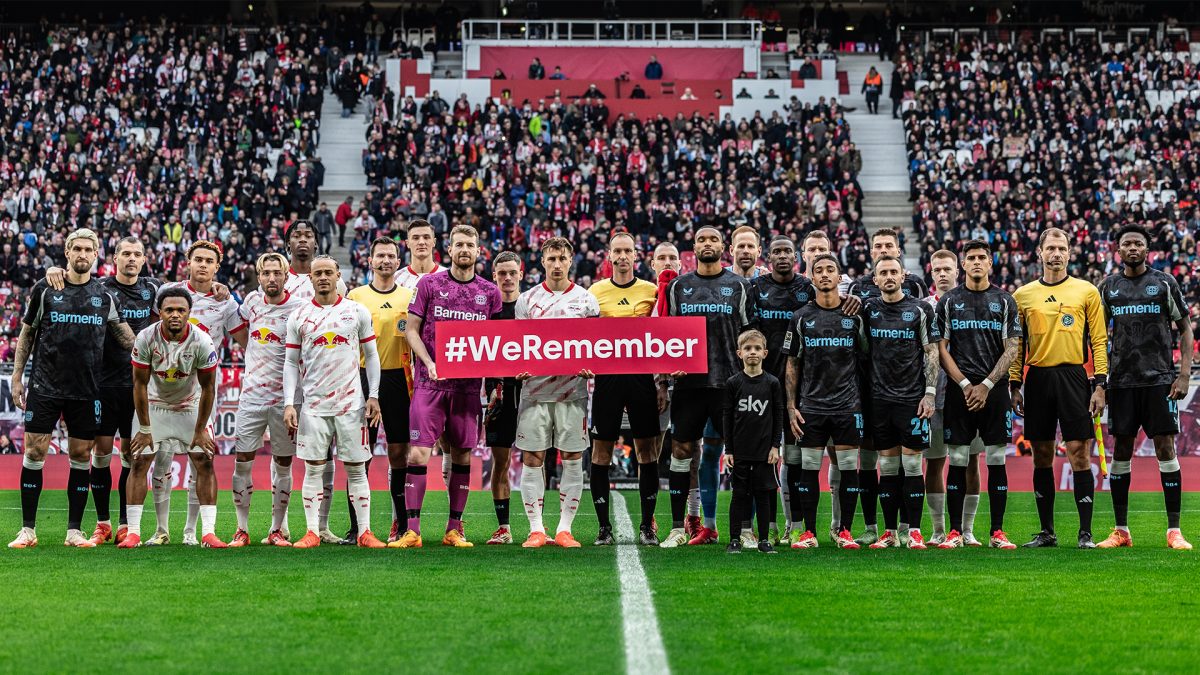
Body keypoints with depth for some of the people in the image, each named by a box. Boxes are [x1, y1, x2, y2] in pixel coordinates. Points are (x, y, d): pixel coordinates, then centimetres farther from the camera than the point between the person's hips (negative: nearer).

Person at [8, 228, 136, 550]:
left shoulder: (104, 296, 7)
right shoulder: (44, 289, 2)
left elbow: (128, 339, 11)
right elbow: (26, 334, 8)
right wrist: (17, 377, 3)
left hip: (86, 391, 2)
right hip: (44, 387, -2)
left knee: (81, 456, 2)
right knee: (34, 452, -4)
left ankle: (74, 530, 10)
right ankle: (28, 529, 4)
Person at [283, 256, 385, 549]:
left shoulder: (357, 312, 4)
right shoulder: (298, 317, 6)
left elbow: (371, 356, 8)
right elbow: (291, 363, 7)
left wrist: (373, 396, 1)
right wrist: (289, 404, -1)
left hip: (351, 404, -1)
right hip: (313, 405, 1)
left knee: (356, 469, 1)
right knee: (313, 468, 1)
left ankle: (365, 532, 5)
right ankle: (312, 532, 7)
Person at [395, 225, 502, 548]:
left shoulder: (489, 291, 10)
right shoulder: (429, 284, 4)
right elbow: (411, 330, 4)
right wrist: (429, 363, -10)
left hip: (468, 384, 2)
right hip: (430, 381, -2)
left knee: (462, 455, 5)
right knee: (418, 452, -9)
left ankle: (454, 530, 14)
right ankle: (412, 530, -7)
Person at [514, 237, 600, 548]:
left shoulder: (586, 299, 7)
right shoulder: (527, 300, 9)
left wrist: (591, 368, -10)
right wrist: (518, 368, -6)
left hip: (572, 390, 0)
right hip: (535, 389, 0)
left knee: (573, 460, 0)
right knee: (532, 459, -2)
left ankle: (564, 529, 7)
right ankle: (536, 529, 5)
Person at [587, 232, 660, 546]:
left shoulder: (651, 290, 6)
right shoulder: (595, 291, 6)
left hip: (642, 375, 0)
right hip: (607, 375, 0)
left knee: (647, 449, 2)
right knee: (601, 449, 0)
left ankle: (647, 525, 10)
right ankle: (604, 526, 7)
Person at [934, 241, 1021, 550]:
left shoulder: (1005, 301, 7)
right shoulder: (949, 301, 7)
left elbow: (1011, 348, 2)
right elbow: (941, 349, 3)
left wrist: (986, 385, -8)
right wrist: (965, 384, -7)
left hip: (994, 390, 0)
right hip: (959, 389, 0)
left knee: (996, 460, 0)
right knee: (958, 461, 0)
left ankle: (997, 531, 4)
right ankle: (956, 532, 4)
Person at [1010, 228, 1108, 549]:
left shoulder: (1087, 291, 5)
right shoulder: (1022, 295, 10)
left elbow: (1099, 341, 3)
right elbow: (1017, 345, 12)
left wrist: (1100, 384, -5)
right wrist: (1015, 385, 4)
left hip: (1073, 377, -2)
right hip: (1037, 380, 2)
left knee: (1079, 454, -5)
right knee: (1042, 457, 6)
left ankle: (1085, 532, -1)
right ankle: (1046, 532, 13)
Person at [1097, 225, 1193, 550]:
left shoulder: (1165, 283, 4)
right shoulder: (1108, 286, 10)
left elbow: (1186, 329, 5)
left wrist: (1184, 374, -5)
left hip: (1160, 379, -2)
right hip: (1122, 380, 2)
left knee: (1166, 448, -5)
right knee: (1121, 450, 3)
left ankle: (1174, 531, -2)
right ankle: (1121, 531, 8)